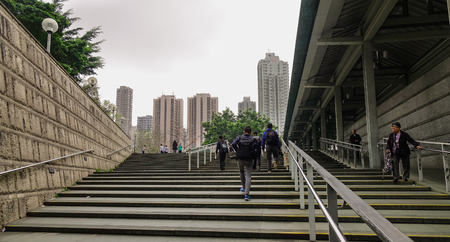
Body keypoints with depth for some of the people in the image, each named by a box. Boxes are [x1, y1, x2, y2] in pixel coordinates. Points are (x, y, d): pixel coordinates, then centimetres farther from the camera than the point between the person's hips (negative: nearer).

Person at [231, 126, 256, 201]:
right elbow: (254, 149, -10)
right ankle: (246, 194, -13)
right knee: (248, 176, -2)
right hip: (249, 160, -1)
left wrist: (237, 150, 2)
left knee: (241, 172, 27)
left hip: (240, 159, 2)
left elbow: (233, 144, -12)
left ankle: (244, 188, 40)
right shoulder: (252, 140, -1)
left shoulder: (239, 138, 1)